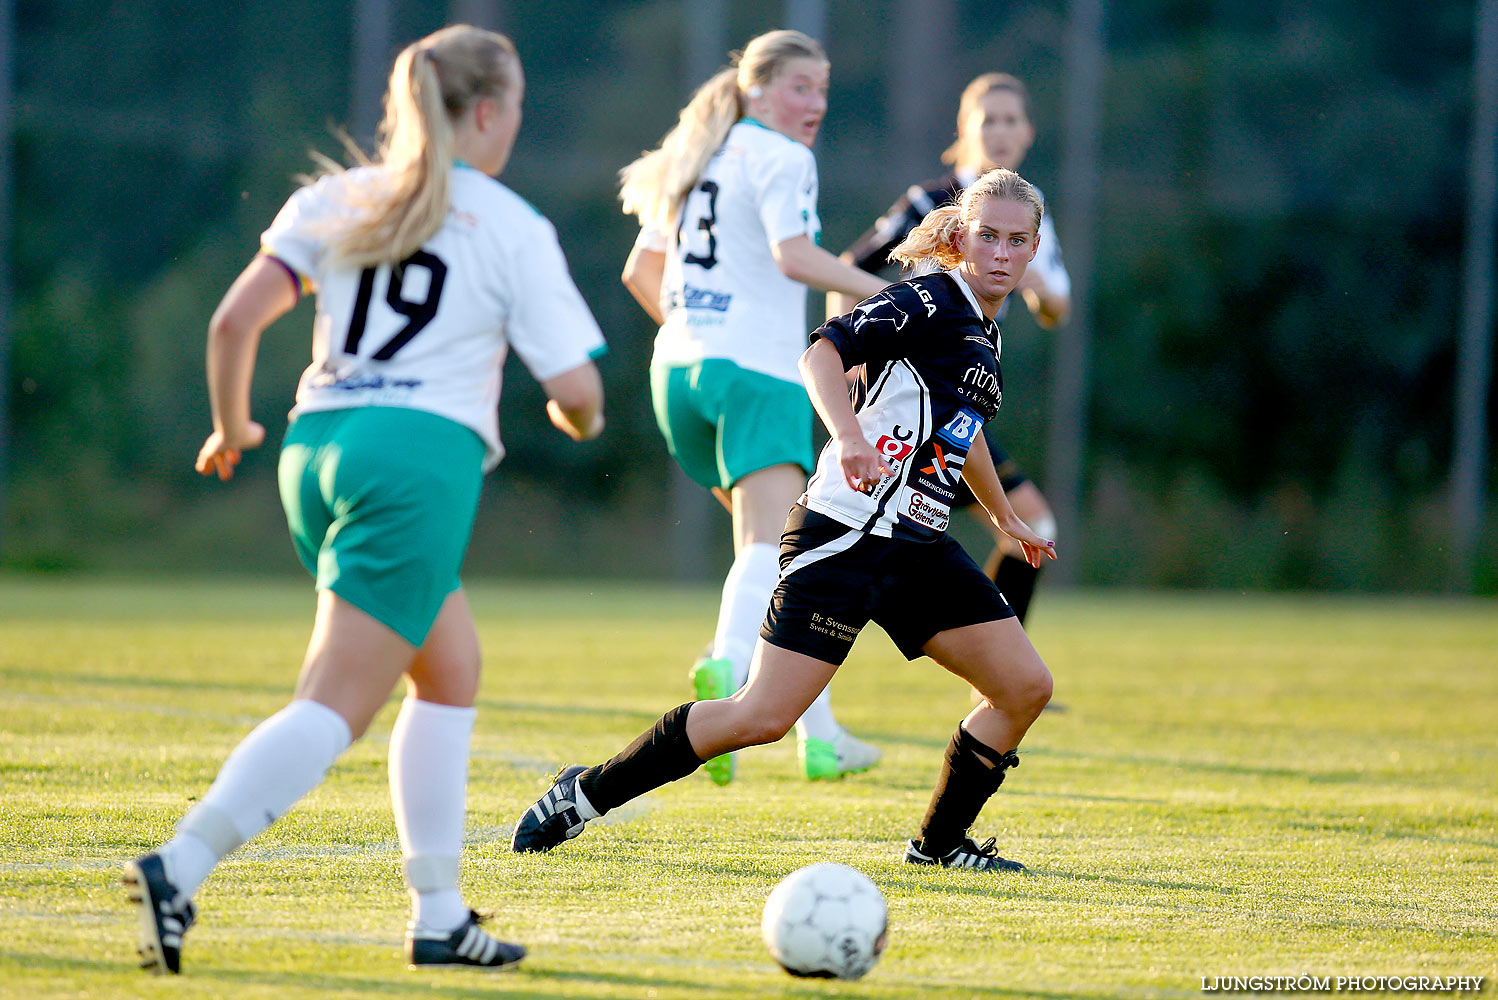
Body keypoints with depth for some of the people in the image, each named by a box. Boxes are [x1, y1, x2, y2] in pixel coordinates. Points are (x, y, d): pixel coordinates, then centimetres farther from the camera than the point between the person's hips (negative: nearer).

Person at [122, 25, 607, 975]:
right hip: (422, 454, -6)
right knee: (337, 707, -10)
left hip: (317, 445, 7)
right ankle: (181, 866, -28)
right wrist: (581, 419, 23)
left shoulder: (337, 199, 13)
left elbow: (235, 321, 3)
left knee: (452, 670, 21)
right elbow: (575, 384, -1)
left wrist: (232, 426, 20)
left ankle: (439, 914, 16)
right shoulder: (514, 228, 2)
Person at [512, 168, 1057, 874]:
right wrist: (849, 436, -40)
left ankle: (940, 841, 15)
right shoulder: (926, 302, -9)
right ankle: (585, 794, 1)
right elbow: (821, 354, -24)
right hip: (844, 537, -9)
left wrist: (1005, 517, 49)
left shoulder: (984, 336, 17)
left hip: (916, 547, 9)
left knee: (1025, 686, 0)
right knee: (762, 716, -13)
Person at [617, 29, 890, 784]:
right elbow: (793, 255, -21)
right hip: (757, 369, -9)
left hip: (680, 369, 9)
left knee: (779, 545, 17)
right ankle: (728, 663, -51)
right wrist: (886, 297, -19)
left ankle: (819, 734, 16)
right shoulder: (779, 157, -4)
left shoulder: (700, 160, 21)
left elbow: (639, 272, 26)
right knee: (770, 545, -22)